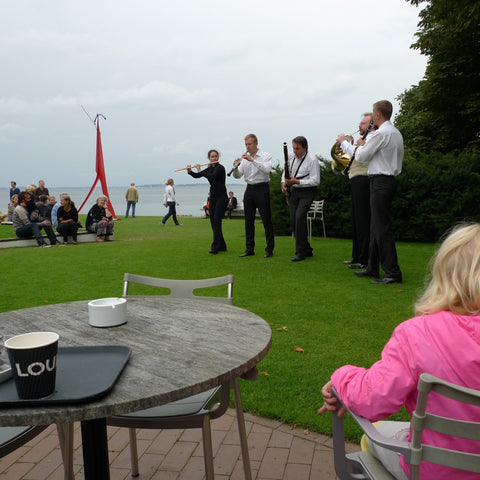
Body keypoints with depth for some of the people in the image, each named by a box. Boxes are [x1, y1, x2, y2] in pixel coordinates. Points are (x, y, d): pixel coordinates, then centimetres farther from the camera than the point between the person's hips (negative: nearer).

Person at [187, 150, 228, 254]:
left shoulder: (220, 168, -11)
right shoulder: (209, 169, 12)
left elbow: (212, 177, -26)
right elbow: (197, 175, 14)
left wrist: (200, 170, -15)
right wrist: (190, 171, -6)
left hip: (221, 197, -8)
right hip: (213, 197, 8)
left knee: (216, 220, -15)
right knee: (213, 221, 5)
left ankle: (215, 246, -16)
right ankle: (222, 246, 12)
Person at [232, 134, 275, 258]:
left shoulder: (266, 156, -2)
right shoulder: (244, 158, 11)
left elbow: (267, 169, -21)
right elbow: (238, 176, 4)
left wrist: (253, 160, -25)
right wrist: (235, 167, -16)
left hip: (262, 189, -5)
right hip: (249, 189, 5)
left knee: (266, 220, -2)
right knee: (248, 220, 7)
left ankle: (269, 249, 4)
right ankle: (250, 249, 15)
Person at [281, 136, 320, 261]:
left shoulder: (312, 159, -13)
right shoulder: (291, 156, 6)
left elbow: (315, 180, -17)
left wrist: (297, 181, -21)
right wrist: (284, 182, 3)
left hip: (307, 191, -7)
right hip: (294, 191, 7)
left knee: (300, 217, -20)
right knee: (293, 220, 3)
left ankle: (300, 252, -13)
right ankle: (307, 250, 17)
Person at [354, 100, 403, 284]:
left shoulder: (380, 134, -15)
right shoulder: (397, 134, 16)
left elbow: (361, 158, -11)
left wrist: (360, 145, 11)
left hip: (380, 182, -10)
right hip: (391, 178, 10)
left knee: (382, 228, -9)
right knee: (376, 227, 15)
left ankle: (393, 272, -8)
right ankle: (372, 268, 22)